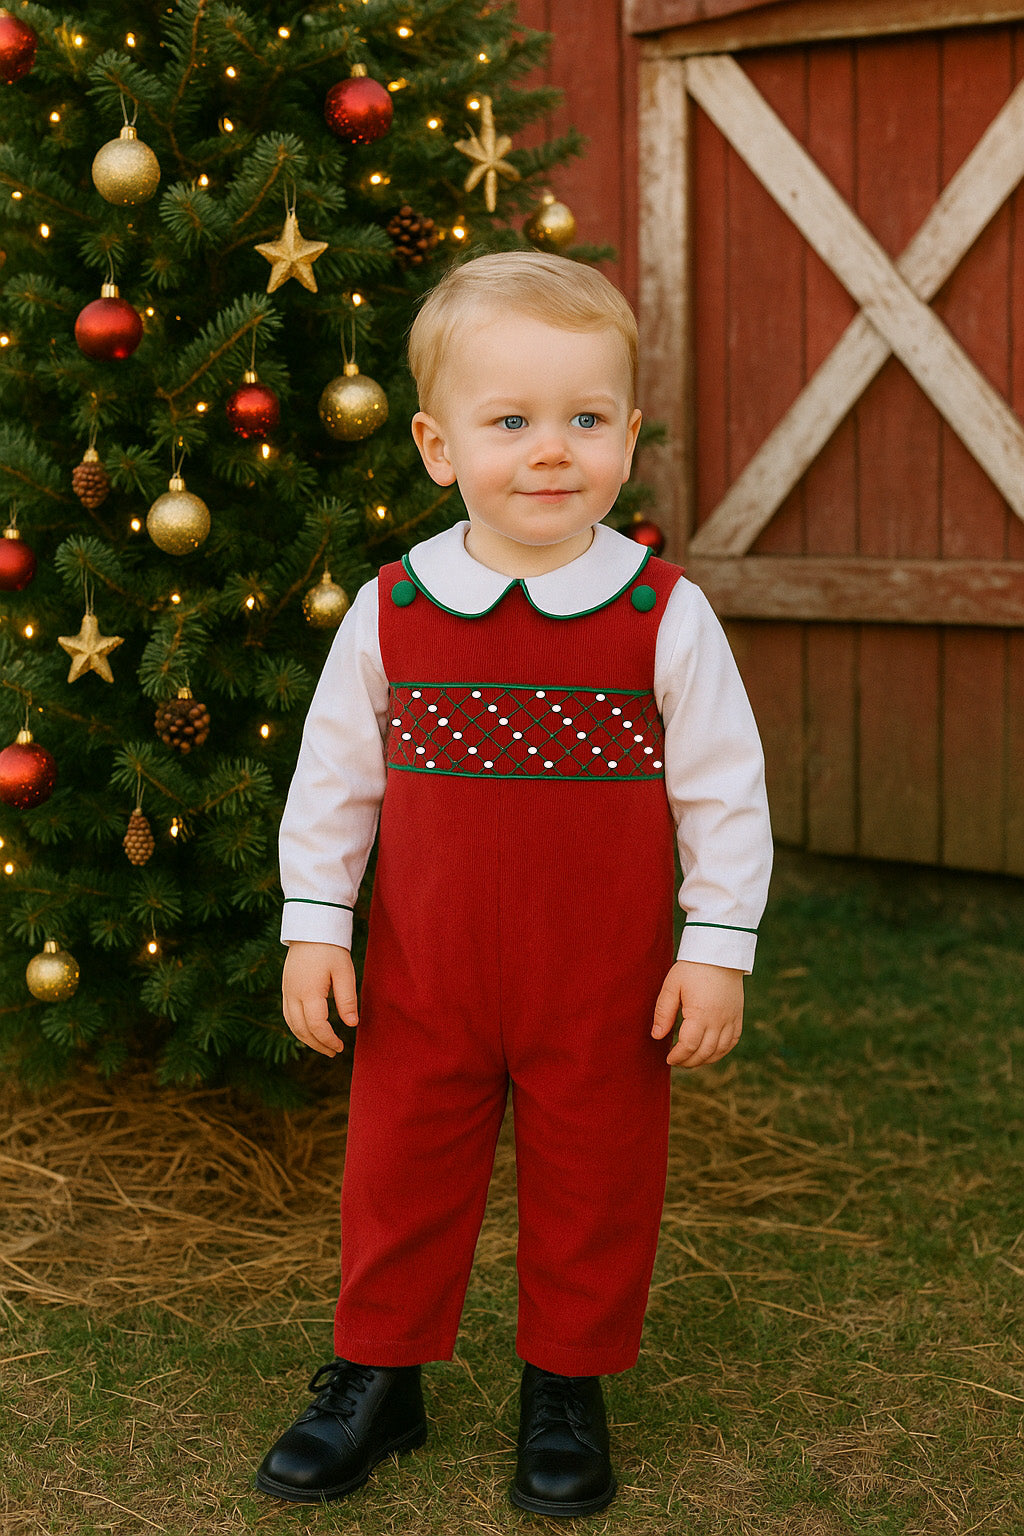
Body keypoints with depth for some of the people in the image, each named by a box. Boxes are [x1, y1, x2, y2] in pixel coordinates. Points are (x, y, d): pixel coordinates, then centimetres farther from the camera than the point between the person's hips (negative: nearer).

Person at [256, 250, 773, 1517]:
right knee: (401, 1172, 12)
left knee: (594, 1184, 11)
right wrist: (313, 925, 2)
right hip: (424, 974, 1)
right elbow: (332, 774, 4)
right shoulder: (390, 612, -5)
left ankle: (566, 1391, 32)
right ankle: (377, 1377, 32)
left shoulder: (664, 616, -10)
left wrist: (718, 945, -6)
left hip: (604, 985, -1)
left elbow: (724, 790, -4)